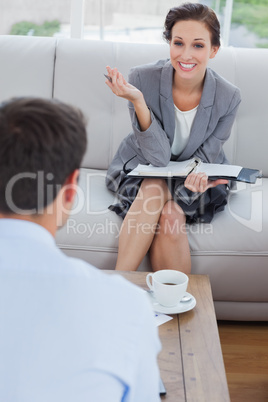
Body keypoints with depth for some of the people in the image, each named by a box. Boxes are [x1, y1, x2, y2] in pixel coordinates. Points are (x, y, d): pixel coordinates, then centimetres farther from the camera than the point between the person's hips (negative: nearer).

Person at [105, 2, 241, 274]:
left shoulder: (228, 97, -17)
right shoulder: (142, 78, -21)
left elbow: (202, 162, -10)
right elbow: (158, 157, -24)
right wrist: (138, 102, -38)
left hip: (193, 179, 1)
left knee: (170, 215, -29)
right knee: (154, 189, -32)